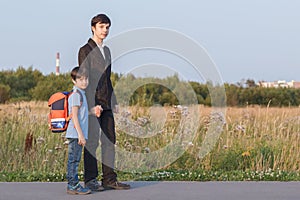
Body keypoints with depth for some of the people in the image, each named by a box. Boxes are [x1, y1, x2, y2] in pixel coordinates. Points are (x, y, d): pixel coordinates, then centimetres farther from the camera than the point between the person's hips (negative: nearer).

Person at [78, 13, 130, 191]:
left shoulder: (106, 51, 19)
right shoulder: (85, 51, -5)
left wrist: (114, 102, 16)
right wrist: (91, 106, -19)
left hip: (106, 104, 8)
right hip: (92, 103, -8)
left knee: (110, 141, 6)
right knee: (92, 142, -4)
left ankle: (110, 179, 10)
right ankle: (90, 180, 2)